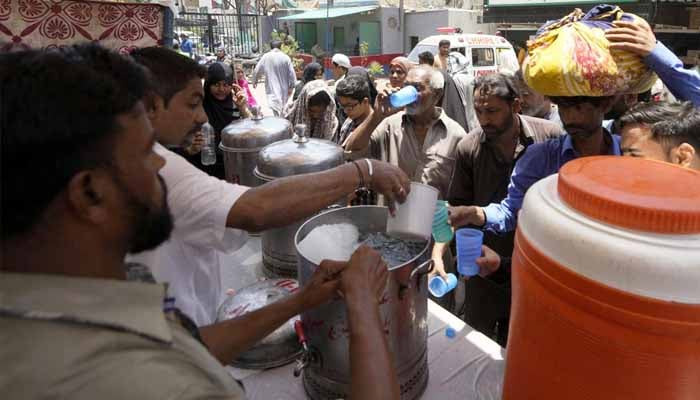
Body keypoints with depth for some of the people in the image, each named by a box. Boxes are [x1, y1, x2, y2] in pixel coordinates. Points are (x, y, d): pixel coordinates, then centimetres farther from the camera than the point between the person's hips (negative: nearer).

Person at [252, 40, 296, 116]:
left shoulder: (265, 57, -3)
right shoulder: (286, 57, -5)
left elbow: (257, 71, 2)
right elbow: (291, 73, -8)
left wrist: (255, 82, 18)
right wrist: (291, 87, 0)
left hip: (272, 89, -2)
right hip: (284, 89, 2)